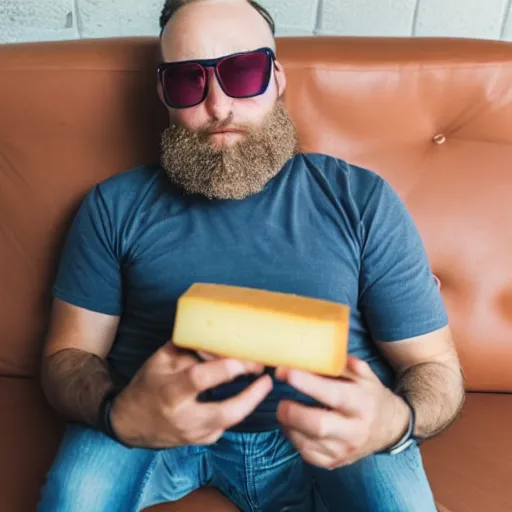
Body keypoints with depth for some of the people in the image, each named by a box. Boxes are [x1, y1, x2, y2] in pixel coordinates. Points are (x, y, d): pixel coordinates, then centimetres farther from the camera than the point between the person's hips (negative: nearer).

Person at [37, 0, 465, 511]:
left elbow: (436, 368, -1)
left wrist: (395, 420, -25)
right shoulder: (116, 206, 1)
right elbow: (67, 355, 0)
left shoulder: (363, 201, -3)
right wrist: (119, 415, -24)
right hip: (158, 428, 1)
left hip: (326, 430, 1)